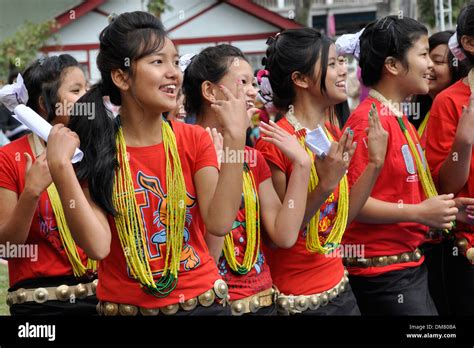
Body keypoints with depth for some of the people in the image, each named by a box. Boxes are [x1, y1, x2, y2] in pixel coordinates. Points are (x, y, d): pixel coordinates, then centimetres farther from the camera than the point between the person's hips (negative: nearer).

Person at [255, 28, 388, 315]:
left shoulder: (335, 137, 4)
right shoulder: (274, 141, -17)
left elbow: (341, 218, 7)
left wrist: (375, 164, -1)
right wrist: (324, 186, -26)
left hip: (339, 286, 7)